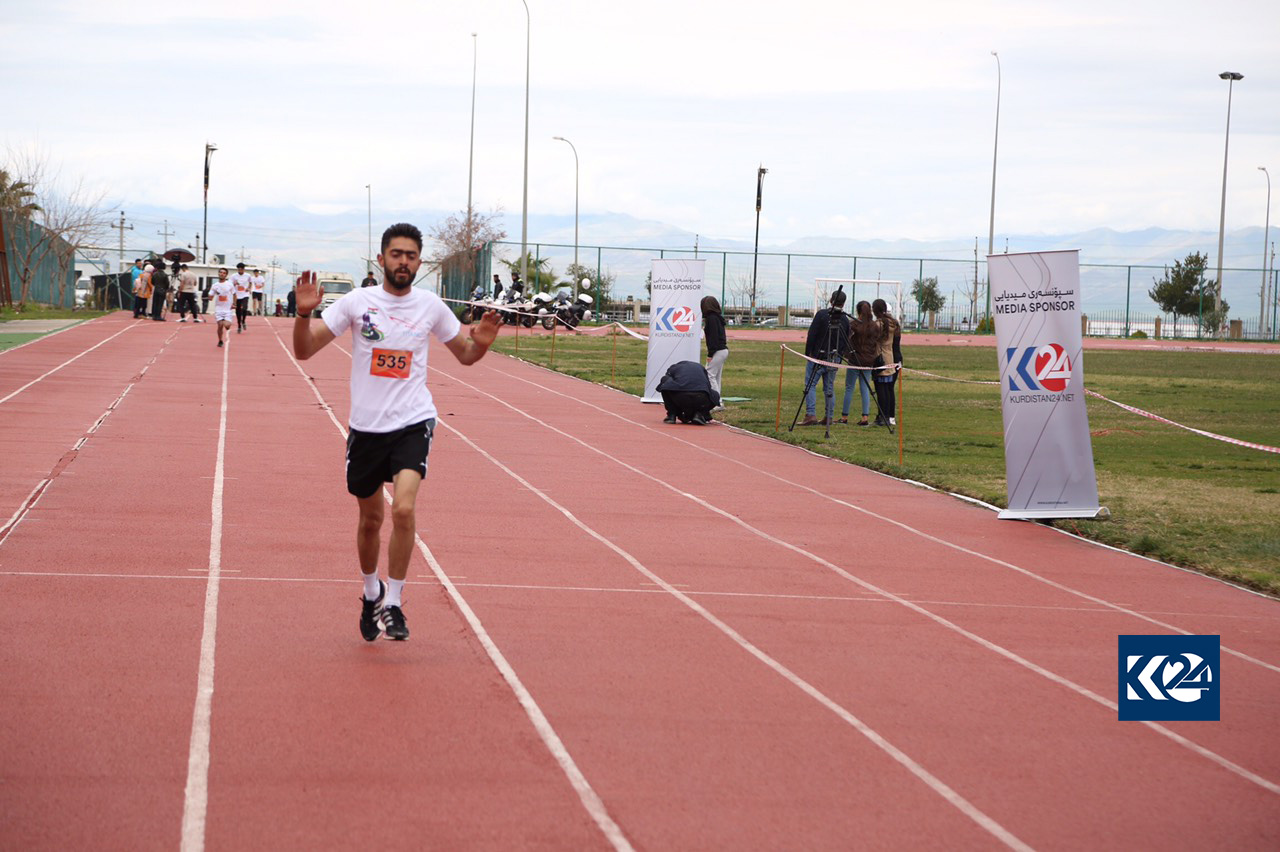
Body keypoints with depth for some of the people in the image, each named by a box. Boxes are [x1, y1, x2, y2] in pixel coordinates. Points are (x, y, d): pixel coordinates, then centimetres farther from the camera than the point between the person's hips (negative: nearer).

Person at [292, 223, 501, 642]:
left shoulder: (430, 306, 1)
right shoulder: (356, 302, -3)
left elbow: (464, 355, 15)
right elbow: (304, 350, -3)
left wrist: (480, 343, -8)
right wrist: (304, 313, -22)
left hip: (412, 423, -1)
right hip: (366, 425, 1)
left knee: (403, 509, -21)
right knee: (371, 519, 13)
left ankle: (393, 603, -8)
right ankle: (371, 591, 39)